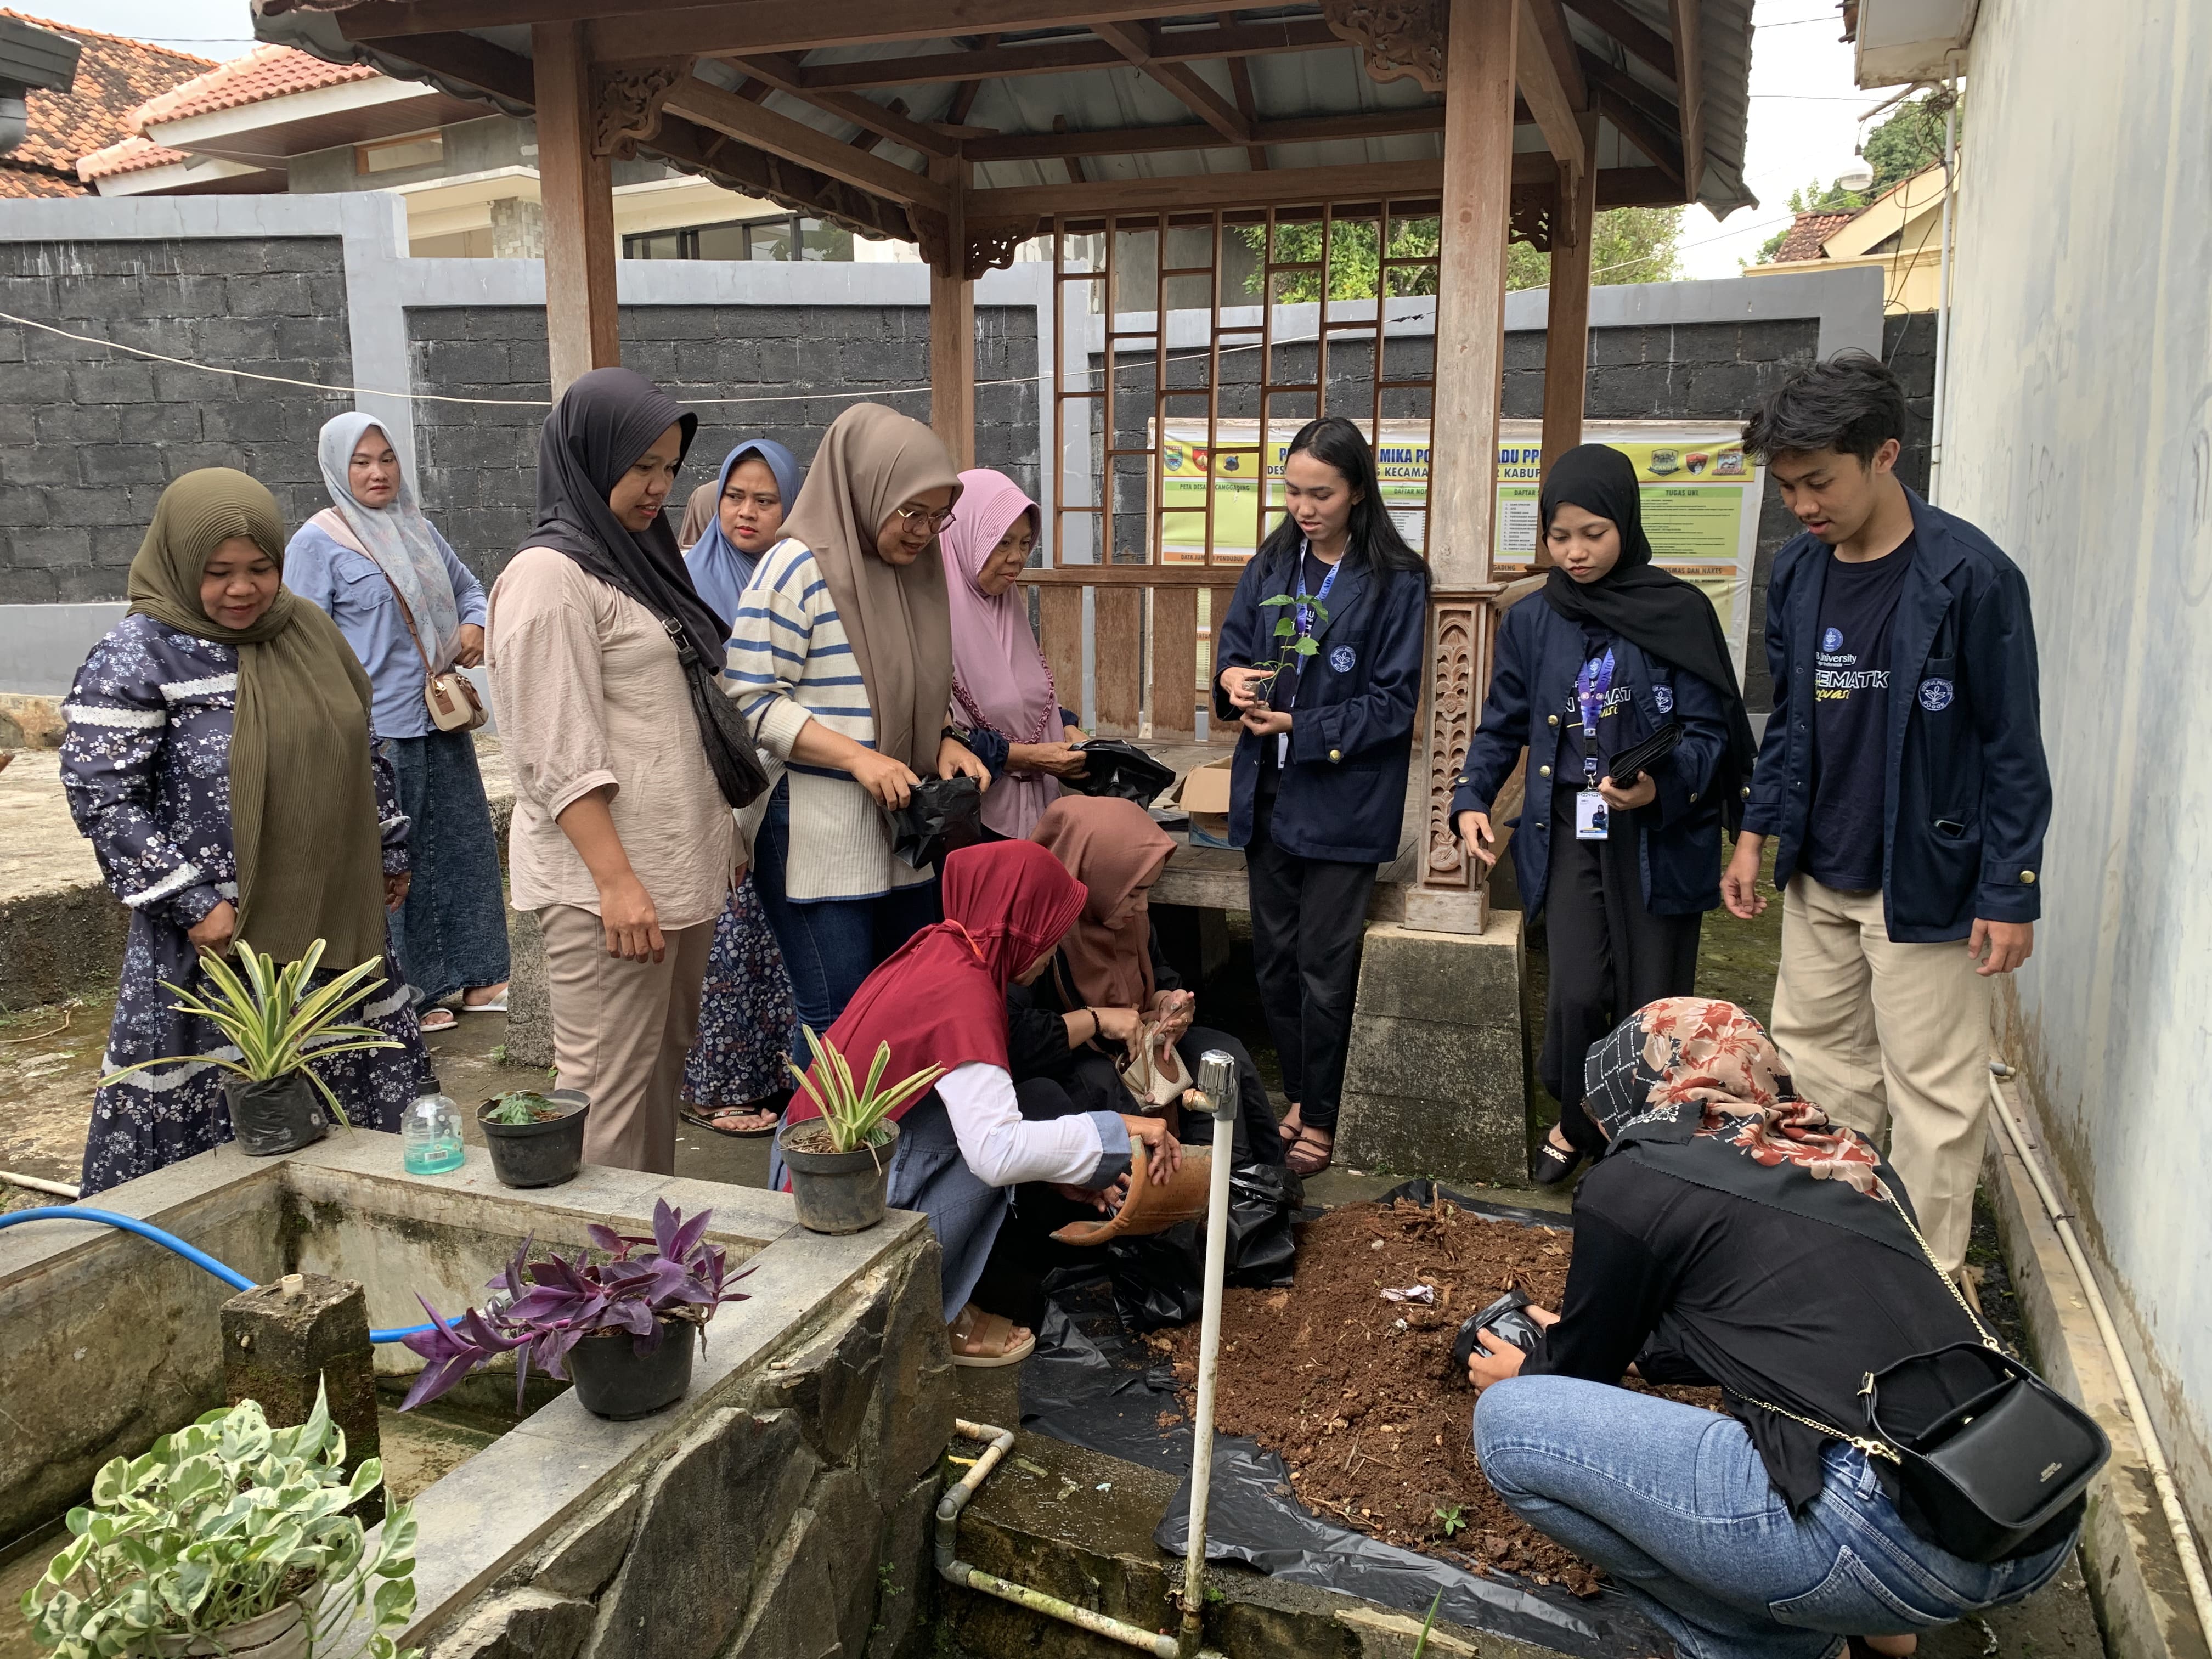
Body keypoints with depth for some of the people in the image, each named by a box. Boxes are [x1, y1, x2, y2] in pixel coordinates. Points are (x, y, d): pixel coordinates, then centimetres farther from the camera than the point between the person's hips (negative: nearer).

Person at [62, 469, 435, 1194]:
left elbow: (362, 749, 17)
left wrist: (390, 848, 18)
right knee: (221, 1108, 2)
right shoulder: (135, 658, -11)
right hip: (219, 932, -6)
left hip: (335, 918, 6)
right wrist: (193, 902, -17)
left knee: (370, 1076, 15)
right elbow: (100, 796, -14)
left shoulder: (308, 629, 7)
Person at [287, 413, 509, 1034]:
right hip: (377, 731, -7)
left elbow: (468, 586, 25)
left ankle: (476, 976, 23)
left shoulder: (418, 529, 12)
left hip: (442, 720, 7)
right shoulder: (317, 542, -6)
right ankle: (411, 994, 12)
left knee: (467, 843, 11)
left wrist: (475, 624, 2)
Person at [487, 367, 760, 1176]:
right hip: (606, 878, -9)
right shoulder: (550, 574, -11)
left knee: (663, 1066, 15)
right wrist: (617, 881, -21)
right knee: (609, 1088, -4)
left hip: (680, 864, 9)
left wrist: (722, 834, 18)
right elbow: (558, 754, -17)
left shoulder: (636, 559, 17)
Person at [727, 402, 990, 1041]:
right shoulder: (797, 569, -10)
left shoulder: (914, 571, 12)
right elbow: (752, 700, -14)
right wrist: (857, 757, -23)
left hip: (904, 833, 7)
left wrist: (943, 743, 1)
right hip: (819, 838, -7)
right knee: (840, 1025, -3)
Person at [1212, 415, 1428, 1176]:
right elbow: (1233, 640, 14)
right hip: (1268, 792, 5)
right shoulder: (1271, 566, 6)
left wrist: (1303, 730, -19)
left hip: (1344, 798, -5)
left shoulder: (1396, 582, -10)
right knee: (1274, 957, 14)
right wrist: (1233, 678, -10)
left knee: (1324, 967, 3)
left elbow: (1394, 702, -10)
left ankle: (1320, 1119, 18)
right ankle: (1296, 1093, 31)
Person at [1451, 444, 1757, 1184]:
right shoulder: (1531, 624, 7)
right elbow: (1502, 727, 14)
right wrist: (1471, 801, -1)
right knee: (1577, 993, -7)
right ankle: (1575, 1124, 21)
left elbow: (1708, 731, -5)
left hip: (1660, 836, -2)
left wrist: (1662, 788, -23)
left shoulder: (1680, 613, -4)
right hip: (1570, 829, 2)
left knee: (1651, 1002, 3)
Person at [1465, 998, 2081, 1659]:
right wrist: (1620, 1344, 49)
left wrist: (1519, 1378, 39)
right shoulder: (1849, 1159, 20)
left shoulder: (1632, 1181, 1)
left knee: (1510, 1422, 1)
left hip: (1896, 1535, -8)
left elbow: (1583, 1375, 16)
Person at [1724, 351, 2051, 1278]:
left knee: (1933, 1095, 4)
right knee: (1818, 1065, 15)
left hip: (1925, 884, -6)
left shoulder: (1969, 576, -14)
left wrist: (2012, 894, -12)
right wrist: (1756, 833, 10)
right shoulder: (1798, 573, 4)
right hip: (1818, 878, 6)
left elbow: (2012, 746, -11)